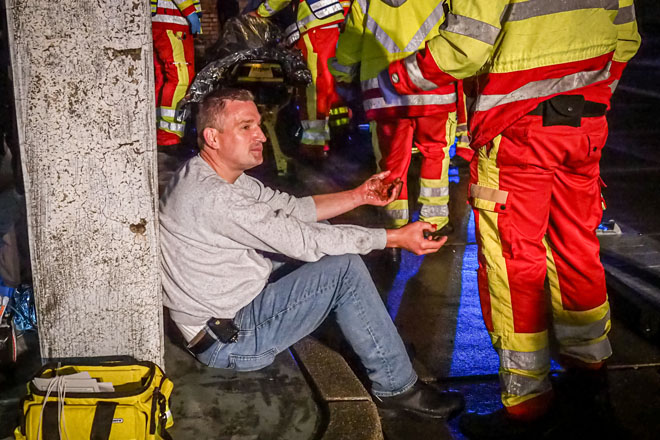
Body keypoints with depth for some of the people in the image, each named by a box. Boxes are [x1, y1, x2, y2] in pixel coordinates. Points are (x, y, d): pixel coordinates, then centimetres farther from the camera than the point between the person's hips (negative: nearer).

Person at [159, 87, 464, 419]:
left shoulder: (222, 177, 5)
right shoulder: (211, 196, -27)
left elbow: (293, 209, 9)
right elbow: (301, 240, -25)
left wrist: (359, 196, -3)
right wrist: (398, 238, -19)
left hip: (230, 305, 10)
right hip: (229, 340, -10)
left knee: (324, 232, 10)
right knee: (345, 269, -17)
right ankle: (397, 388, -2)